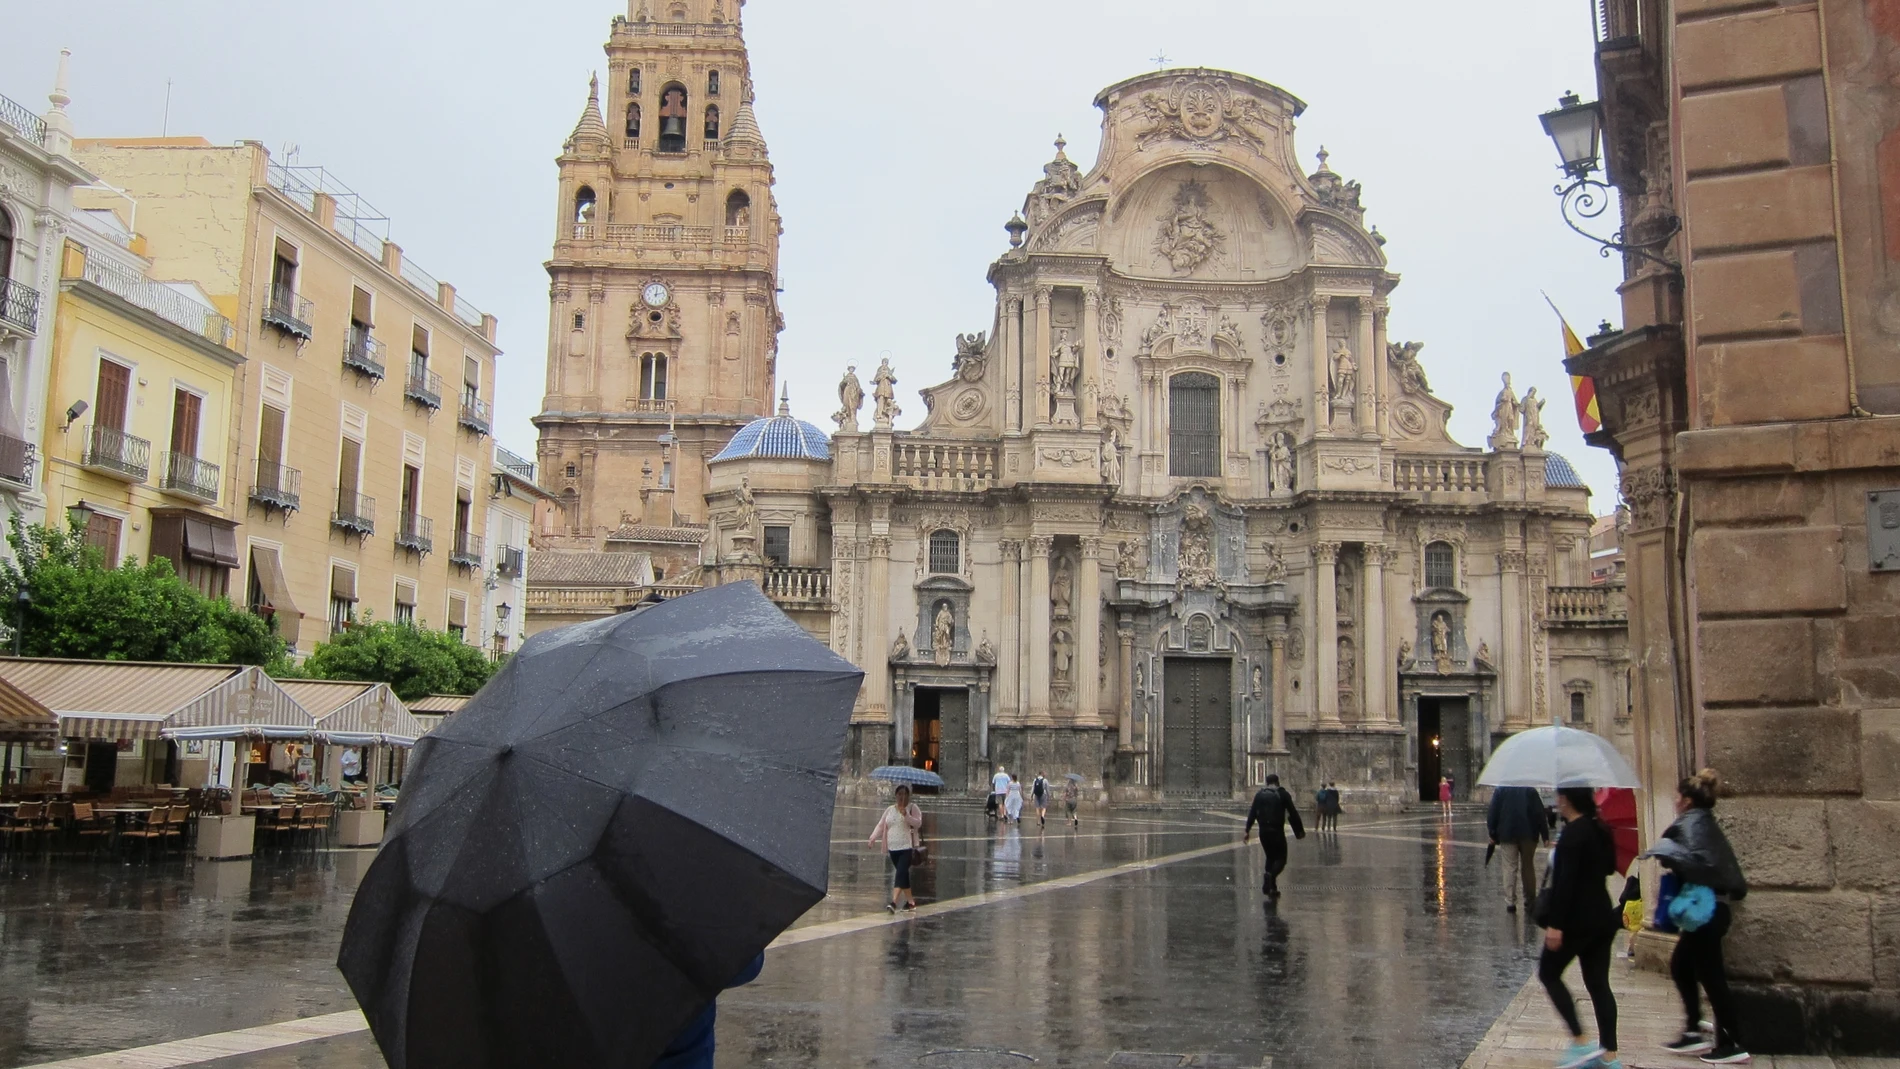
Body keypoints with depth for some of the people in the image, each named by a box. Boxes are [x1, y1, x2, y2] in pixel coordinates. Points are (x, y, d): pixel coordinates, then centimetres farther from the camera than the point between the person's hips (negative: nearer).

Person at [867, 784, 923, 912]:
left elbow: (918, 823, -10)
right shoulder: (890, 809, 15)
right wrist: (873, 838, 0)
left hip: (907, 847, -5)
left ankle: (894, 902, -26)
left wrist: (905, 814, -23)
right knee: (903, 873, 10)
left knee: (901, 872, -17)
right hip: (893, 848, 5)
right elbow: (881, 825, 13)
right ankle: (910, 901, 20)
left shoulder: (912, 807, 2)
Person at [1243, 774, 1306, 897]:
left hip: (1263, 831, 4)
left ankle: (1272, 888, 13)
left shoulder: (1259, 794, 9)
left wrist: (1247, 830, 3)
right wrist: (1300, 830, 3)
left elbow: (1252, 814, 4)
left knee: (1270, 857, 18)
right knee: (1281, 858, 2)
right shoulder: (1283, 794, 0)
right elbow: (1293, 814, -3)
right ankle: (1270, 876, -28)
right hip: (1277, 831, -4)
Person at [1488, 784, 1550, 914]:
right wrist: (1545, 835, -2)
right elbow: (1539, 813, -4)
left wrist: (1493, 834, 5)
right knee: (1528, 867, 13)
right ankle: (1530, 900, 17)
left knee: (1510, 868, 2)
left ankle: (1510, 902, -4)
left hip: (1507, 834, 0)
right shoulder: (1531, 790, -1)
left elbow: (1492, 813, -1)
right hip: (1528, 834, 0)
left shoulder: (1500, 790, 1)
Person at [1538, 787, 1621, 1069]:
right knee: (1598, 983, 11)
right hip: (1602, 917, 8)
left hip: (1576, 919, -8)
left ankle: (1582, 1042, -1)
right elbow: (1609, 866, 21)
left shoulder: (1572, 833, -17)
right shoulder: (1599, 830, 8)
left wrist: (1555, 924, -22)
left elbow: (1565, 881, -22)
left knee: (1548, 974, 6)